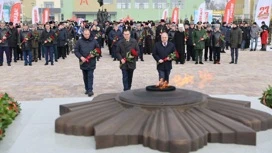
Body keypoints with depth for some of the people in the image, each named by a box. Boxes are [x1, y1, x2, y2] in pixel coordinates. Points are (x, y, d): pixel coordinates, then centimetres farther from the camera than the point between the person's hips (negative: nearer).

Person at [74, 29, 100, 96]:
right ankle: (87, 89, 22)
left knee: (90, 76, -7)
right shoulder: (79, 41, 1)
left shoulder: (94, 41, 1)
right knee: (85, 77, 11)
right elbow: (76, 51, 2)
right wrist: (80, 57, -12)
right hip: (83, 62, 2)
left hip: (91, 62, -2)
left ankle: (90, 90, -6)